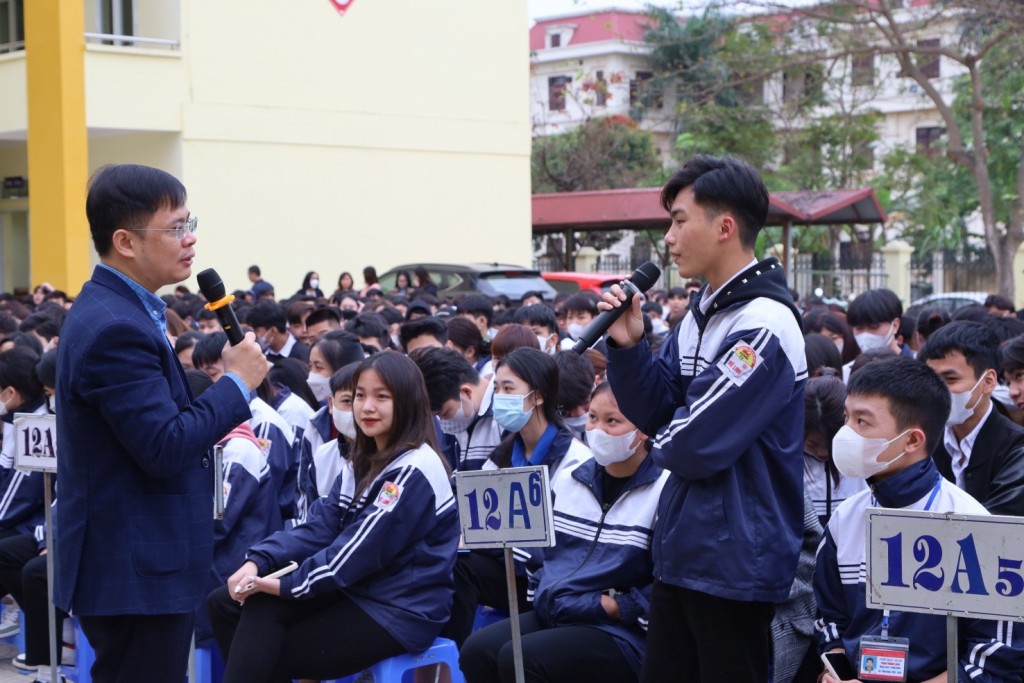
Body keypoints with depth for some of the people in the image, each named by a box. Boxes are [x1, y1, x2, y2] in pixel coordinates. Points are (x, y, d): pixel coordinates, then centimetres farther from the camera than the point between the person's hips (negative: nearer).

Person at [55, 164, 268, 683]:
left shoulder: (113, 310, 12)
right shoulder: (115, 328, -21)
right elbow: (165, 449, -24)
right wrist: (237, 383, -14)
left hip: (136, 565, 11)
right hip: (135, 573, -11)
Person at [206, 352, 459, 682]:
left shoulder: (412, 473, -16)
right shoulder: (362, 463, 13)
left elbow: (362, 550, -22)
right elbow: (319, 525, 3)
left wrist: (285, 585, -19)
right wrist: (259, 561, -13)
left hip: (399, 612, -8)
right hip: (356, 590, 8)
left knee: (263, 654, -13)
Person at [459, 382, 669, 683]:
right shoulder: (568, 480, 14)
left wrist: (614, 606, -16)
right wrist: (543, 595, 8)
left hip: (621, 633, -7)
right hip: (552, 615, 7)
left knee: (518, 659, -27)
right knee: (477, 651, -15)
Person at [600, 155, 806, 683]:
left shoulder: (762, 327, -21)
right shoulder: (702, 311, 9)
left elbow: (693, 448, -24)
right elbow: (656, 414, 10)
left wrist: (665, 446, -2)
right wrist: (628, 346, -4)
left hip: (735, 564, -9)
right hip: (682, 551, 9)